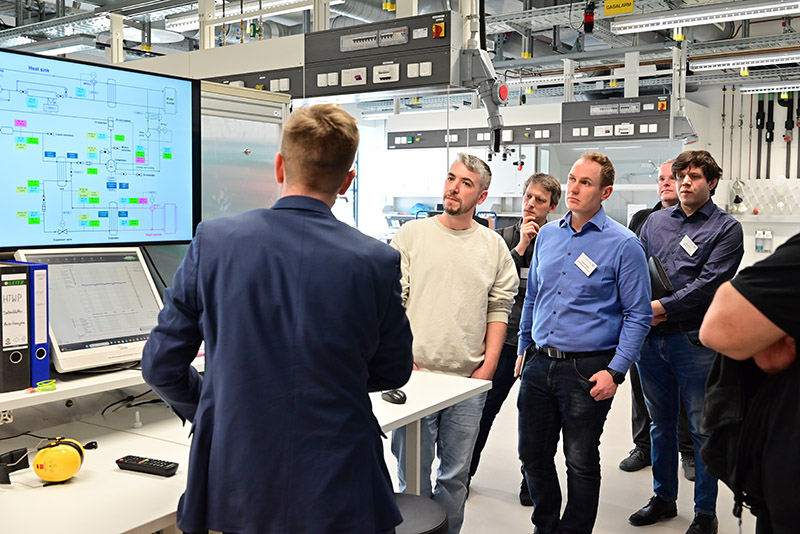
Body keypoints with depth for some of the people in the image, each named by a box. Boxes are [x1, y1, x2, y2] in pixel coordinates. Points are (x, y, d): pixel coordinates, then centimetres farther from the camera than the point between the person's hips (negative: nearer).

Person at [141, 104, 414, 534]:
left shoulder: (212, 241, -10)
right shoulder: (377, 261, -12)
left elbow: (161, 364, -2)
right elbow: (393, 373, 3)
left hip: (235, 487, 1)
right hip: (337, 497, 0)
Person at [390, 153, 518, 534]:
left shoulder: (494, 245, 8)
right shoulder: (411, 235, 2)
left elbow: (499, 308, 8)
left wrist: (488, 366, 0)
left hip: (469, 380, 2)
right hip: (416, 374, -2)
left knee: (456, 475, 12)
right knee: (413, 474, 6)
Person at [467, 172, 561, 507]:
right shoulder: (504, 237, 4)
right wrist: (521, 247, -11)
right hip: (507, 338, 1)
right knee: (484, 408, 7)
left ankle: (531, 482, 29)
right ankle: (464, 474, 25)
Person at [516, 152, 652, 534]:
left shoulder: (624, 245, -8)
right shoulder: (547, 235, 8)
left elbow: (638, 315, -8)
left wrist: (615, 371, -14)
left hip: (586, 371, -5)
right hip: (539, 364, 5)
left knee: (581, 463, 8)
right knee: (533, 456, 14)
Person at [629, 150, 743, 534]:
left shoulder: (726, 228, -2)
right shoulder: (655, 221, 13)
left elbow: (709, 282, -13)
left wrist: (663, 307, -18)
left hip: (695, 340, -4)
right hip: (651, 336, 5)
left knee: (702, 429, 4)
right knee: (660, 423, 16)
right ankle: (663, 498, 30)